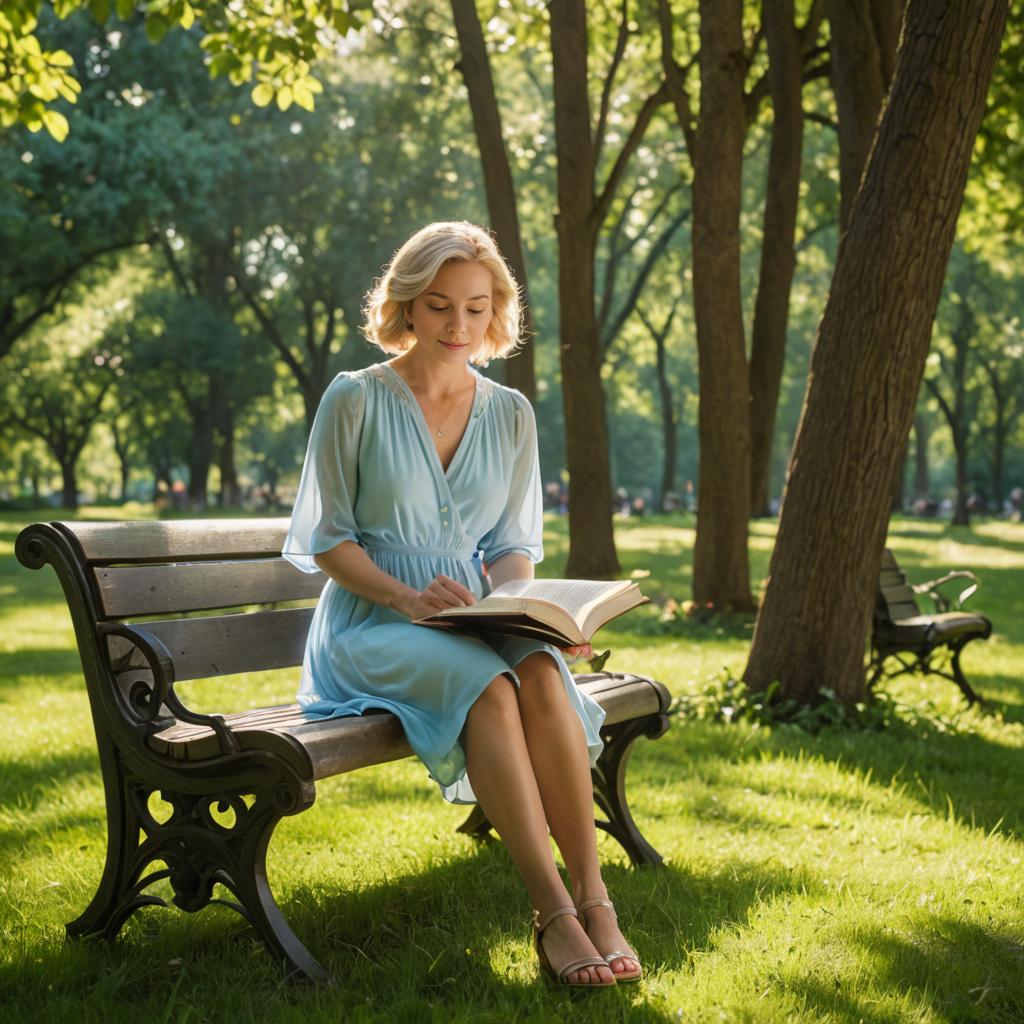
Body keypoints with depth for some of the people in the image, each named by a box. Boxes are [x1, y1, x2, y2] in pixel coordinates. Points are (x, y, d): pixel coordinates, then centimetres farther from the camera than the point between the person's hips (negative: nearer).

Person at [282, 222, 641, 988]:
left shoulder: (510, 414, 11)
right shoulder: (356, 400, -1)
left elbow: (514, 547, 14)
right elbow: (327, 539, -2)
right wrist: (406, 597, -18)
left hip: (475, 627, 3)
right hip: (370, 626, -3)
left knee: (541, 672, -32)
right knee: (486, 686, -35)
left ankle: (593, 899, -33)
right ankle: (555, 912, -35)